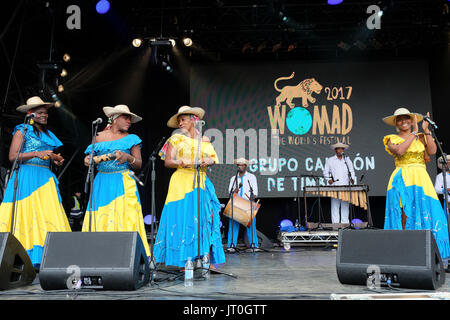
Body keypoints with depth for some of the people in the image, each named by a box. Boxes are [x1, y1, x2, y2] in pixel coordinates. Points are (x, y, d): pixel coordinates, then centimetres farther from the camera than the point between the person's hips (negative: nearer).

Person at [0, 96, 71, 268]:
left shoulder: (47, 133, 22)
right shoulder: (22, 130, 2)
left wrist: (55, 160, 8)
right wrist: (36, 154, -15)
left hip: (46, 178, 6)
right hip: (27, 178, -6)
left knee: (48, 215, -5)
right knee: (28, 213, -12)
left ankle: (43, 259, -7)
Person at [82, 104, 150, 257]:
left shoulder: (131, 139, 9)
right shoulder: (99, 137, 12)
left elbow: (139, 164, 4)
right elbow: (90, 156, 15)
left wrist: (128, 157, -16)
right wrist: (88, 160, -7)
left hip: (123, 184, -1)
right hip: (102, 183, 2)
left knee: (125, 217, -10)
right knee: (99, 218, -3)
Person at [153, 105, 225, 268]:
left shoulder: (205, 140, 16)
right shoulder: (176, 139, 9)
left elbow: (214, 158, 9)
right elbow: (167, 161, 1)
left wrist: (208, 161, -13)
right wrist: (181, 162, -17)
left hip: (201, 183, 3)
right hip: (182, 182, -2)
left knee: (204, 218, -4)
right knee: (183, 217, -9)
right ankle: (184, 261, -3)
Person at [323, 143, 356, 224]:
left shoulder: (347, 160, 16)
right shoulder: (330, 160, 10)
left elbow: (351, 171, 18)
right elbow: (325, 172, 12)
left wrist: (352, 178, -1)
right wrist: (329, 179, -5)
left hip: (346, 186, 2)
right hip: (334, 187, -2)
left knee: (345, 205, 0)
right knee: (335, 205, -6)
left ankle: (345, 223, 4)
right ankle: (335, 223, -4)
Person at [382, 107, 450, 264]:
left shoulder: (421, 137, 17)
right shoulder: (392, 139, 10)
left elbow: (432, 151, -1)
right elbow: (399, 151, -11)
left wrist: (426, 130, -2)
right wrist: (414, 132, -6)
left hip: (421, 179, 2)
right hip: (402, 180, -2)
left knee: (426, 214, -9)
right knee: (405, 215, -10)